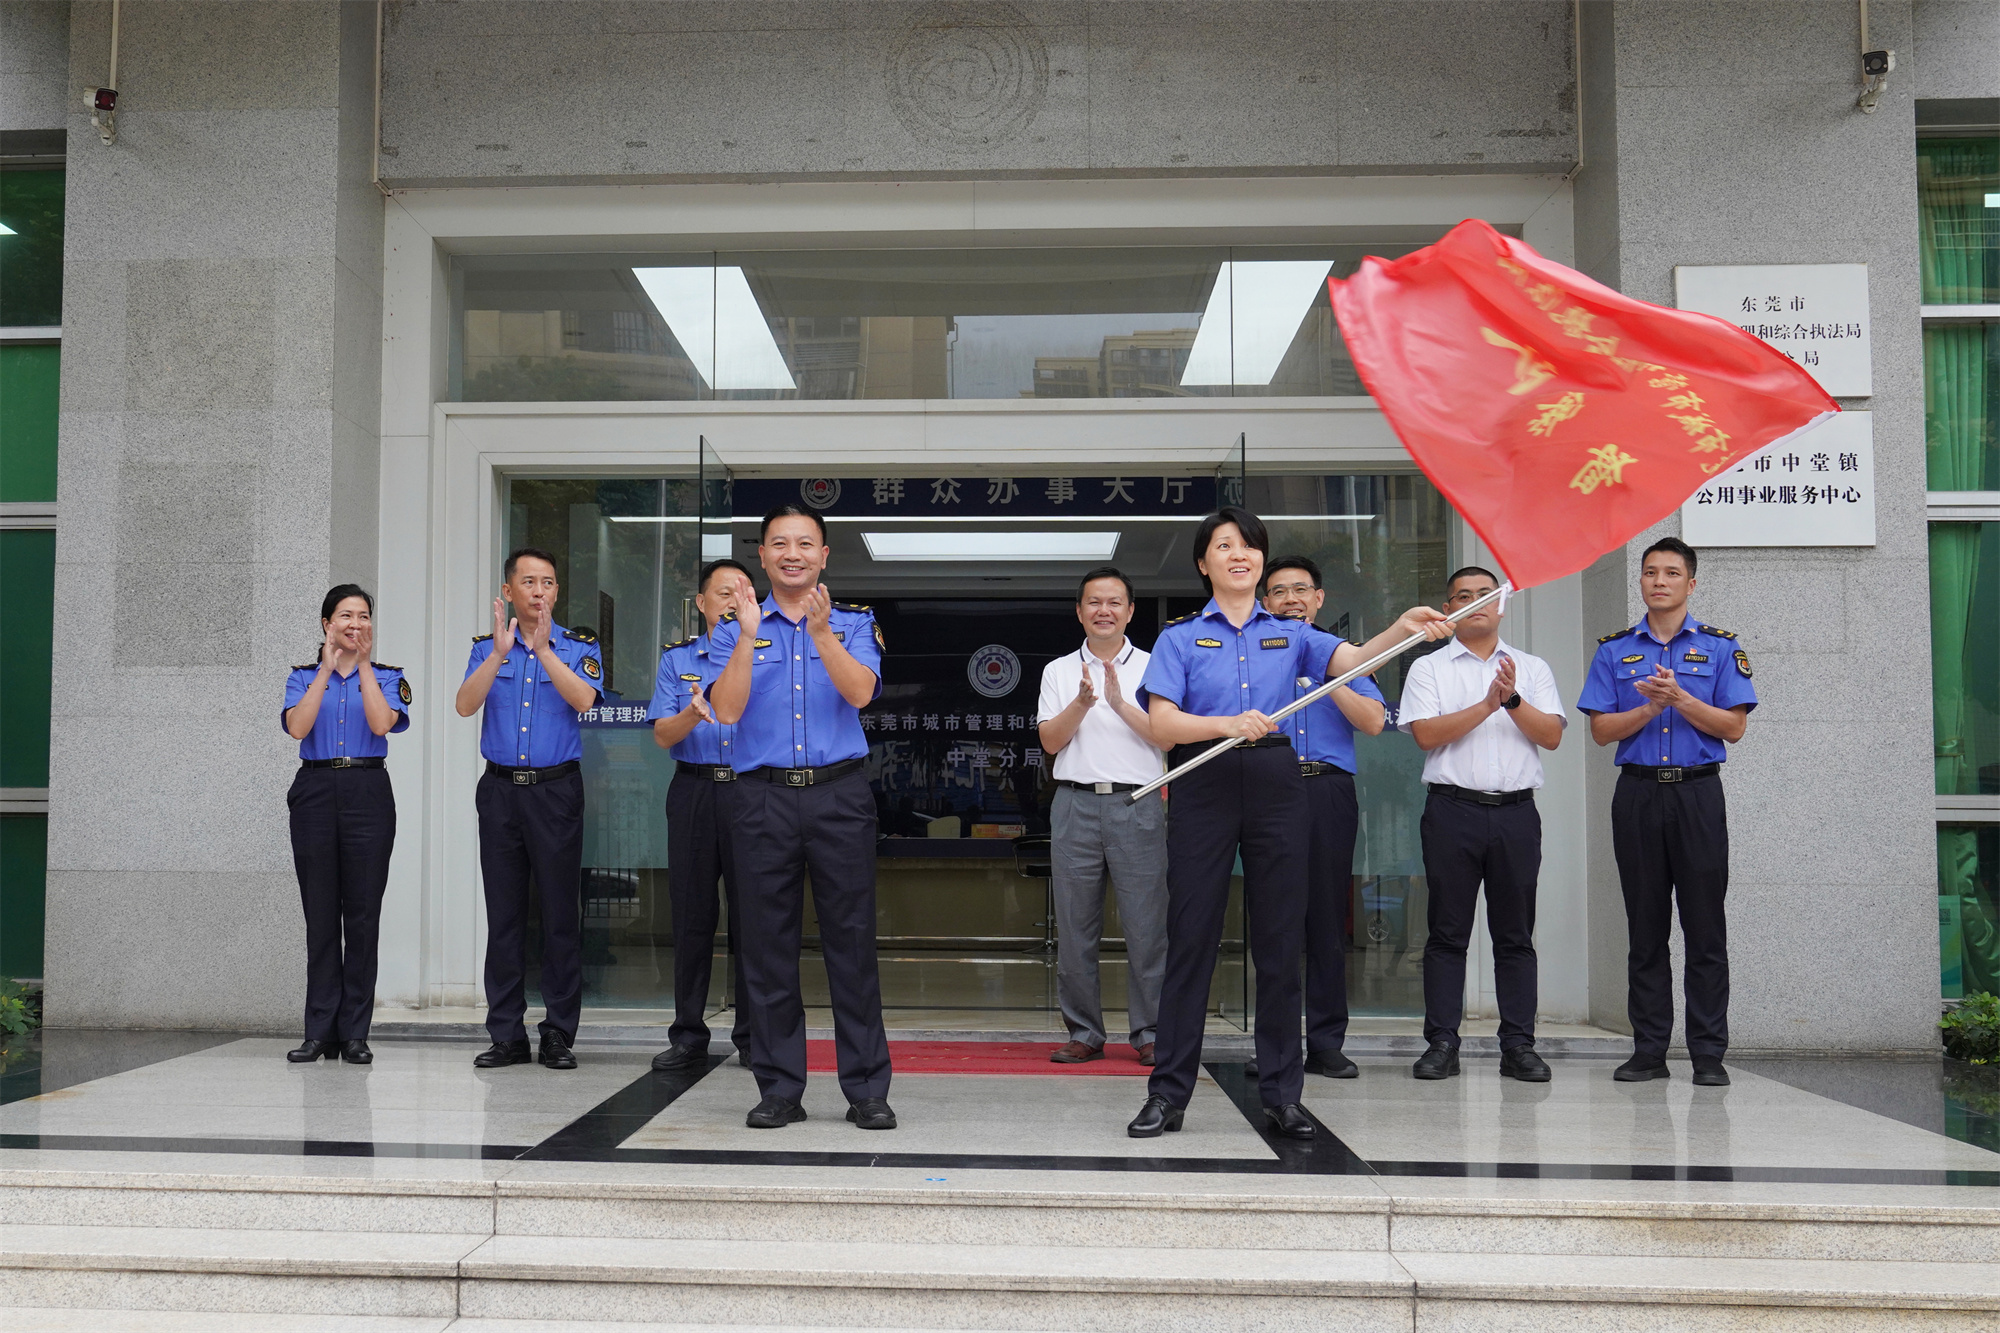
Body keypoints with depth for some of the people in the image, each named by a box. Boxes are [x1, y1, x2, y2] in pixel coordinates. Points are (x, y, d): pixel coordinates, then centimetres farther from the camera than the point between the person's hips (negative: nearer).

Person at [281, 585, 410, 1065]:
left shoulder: (387, 677, 9)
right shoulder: (303, 677, 10)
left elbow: (381, 724, -11)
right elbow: (297, 727, -8)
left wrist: (363, 665, -8)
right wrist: (328, 668, -9)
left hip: (368, 793, 0)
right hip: (316, 791, 1)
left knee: (362, 913, -1)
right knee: (320, 914, 2)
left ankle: (354, 1034, 5)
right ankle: (320, 1032, 8)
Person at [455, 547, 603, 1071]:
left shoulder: (579, 646, 4)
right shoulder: (487, 647, 10)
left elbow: (584, 699, -14)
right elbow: (465, 705, -6)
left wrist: (542, 648, -20)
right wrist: (500, 652, -17)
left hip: (556, 789, -2)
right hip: (500, 789, 2)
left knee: (561, 913, -1)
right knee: (503, 914, 5)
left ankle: (558, 1035, 6)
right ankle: (506, 1035, 12)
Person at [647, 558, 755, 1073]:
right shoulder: (677, 659, 11)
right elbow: (663, 735, 2)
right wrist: (694, 713, -19)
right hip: (694, 792, 1)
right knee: (691, 913, 3)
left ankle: (753, 1036, 8)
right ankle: (689, 1035, 12)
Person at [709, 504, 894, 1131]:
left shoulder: (855, 623, 9)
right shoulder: (734, 630, 10)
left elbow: (860, 692, -9)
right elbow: (727, 709, -5)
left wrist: (821, 632, -20)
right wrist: (749, 635, -14)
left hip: (840, 795, -1)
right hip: (762, 797, 1)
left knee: (852, 940, 0)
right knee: (768, 944, 4)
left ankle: (867, 1090, 7)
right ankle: (779, 1089, 14)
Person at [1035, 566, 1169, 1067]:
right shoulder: (1059, 671, 14)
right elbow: (1050, 741, 3)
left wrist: (1120, 703, -15)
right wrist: (1082, 702, -12)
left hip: (1138, 805, -2)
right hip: (1075, 803, 2)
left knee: (1146, 925, -4)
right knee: (1074, 928, 3)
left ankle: (1150, 1032, 5)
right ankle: (1084, 1033, 12)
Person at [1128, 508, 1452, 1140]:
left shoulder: (1290, 634, 13)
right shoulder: (1180, 636, 6)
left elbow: (1352, 658, -5)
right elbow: (1162, 723, -5)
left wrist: (1402, 629, -24)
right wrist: (1228, 724, -22)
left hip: (1275, 785, 2)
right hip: (1204, 786, -2)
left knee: (1280, 943, 4)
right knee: (1190, 938, -1)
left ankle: (1282, 1093, 12)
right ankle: (1168, 1092, 6)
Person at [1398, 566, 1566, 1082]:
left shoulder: (1532, 668, 15)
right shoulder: (1428, 668, 8)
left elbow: (1551, 735, 3)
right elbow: (1426, 734, -7)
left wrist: (1513, 699, -12)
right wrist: (1488, 704, -11)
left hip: (1516, 812, 2)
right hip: (1452, 809, -2)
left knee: (1515, 932, 4)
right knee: (1448, 931, 0)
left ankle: (1518, 1044, 9)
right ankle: (1441, 1043, 4)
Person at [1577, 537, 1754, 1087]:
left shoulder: (1720, 647, 7)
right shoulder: (1615, 650, 10)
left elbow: (1733, 727, -1)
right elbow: (1602, 729, 4)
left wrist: (1680, 698, -13)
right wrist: (1650, 706, -11)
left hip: (1698, 793, -1)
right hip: (1638, 793, 1)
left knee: (1705, 929, -1)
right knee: (1646, 928, 5)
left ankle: (1709, 1053, 5)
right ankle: (1649, 1050, 11)